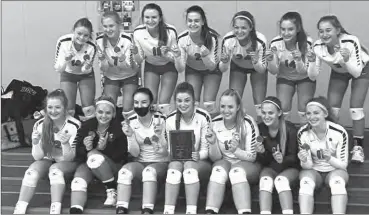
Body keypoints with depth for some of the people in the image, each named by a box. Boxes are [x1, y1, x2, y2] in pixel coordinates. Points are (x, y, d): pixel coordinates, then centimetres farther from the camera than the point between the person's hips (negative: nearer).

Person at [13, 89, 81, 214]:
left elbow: (70, 158, -17)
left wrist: (65, 143, -38)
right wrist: (36, 142, -31)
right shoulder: (40, 125, -10)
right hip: (47, 161, 3)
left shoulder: (74, 126, -19)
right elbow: (38, 157, -10)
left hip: (67, 164, -3)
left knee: (55, 170, -34)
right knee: (32, 172, -27)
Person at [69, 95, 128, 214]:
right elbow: (78, 153, -2)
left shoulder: (119, 128, -11)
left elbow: (120, 156, -14)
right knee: (78, 181, -29)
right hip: (88, 164, 3)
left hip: (114, 165, -3)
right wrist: (86, 149, -25)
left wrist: (105, 148, -31)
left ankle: (113, 190, -18)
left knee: (93, 155, -34)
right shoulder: (86, 126, -3)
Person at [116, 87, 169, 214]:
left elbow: (163, 152, -12)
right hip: (140, 163, 2)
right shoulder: (131, 122, -1)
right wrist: (130, 136, -22)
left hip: (160, 163, -2)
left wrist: (159, 135, -30)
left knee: (149, 171, -35)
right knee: (124, 171, -29)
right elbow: (135, 153, -5)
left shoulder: (160, 119, -8)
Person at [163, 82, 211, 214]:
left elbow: (206, 149, -7)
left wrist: (198, 156, -28)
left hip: (200, 163, -2)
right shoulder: (171, 119, 0)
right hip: (178, 160, 2)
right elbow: (171, 148, 5)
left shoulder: (203, 117, -9)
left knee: (189, 165, -34)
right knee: (174, 165, -31)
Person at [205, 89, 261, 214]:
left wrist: (235, 150, -29)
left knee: (237, 172, -34)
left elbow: (252, 157, -10)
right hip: (224, 162, 2)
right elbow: (215, 158, 0)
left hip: (248, 166, -2)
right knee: (218, 171, -31)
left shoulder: (248, 123, -13)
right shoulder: (215, 123, -4)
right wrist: (213, 144, -21)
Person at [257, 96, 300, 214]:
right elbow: (263, 161, -1)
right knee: (265, 180, -31)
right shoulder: (260, 128, -6)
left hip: (290, 168, -2)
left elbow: (293, 157, -12)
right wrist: (261, 152, -24)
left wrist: (283, 159, -35)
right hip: (270, 168, 3)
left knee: (281, 180, -35)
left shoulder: (290, 129, -16)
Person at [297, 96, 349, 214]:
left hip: (335, 170, -1)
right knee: (306, 181, -33)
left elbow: (343, 164, -11)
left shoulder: (339, 132, -17)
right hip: (314, 171, 1)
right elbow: (308, 166, -9)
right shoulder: (303, 133, -12)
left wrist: (329, 158, -32)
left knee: (337, 181, -36)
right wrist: (304, 161, -33)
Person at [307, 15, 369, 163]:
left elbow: (357, 73, -34)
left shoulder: (350, 42, -38)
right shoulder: (318, 46, -27)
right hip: (338, 72, 4)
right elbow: (313, 76, -21)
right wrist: (313, 62, -39)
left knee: (355, 109, -13)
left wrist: (347, 60, -51)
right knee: (332, 109, -4)